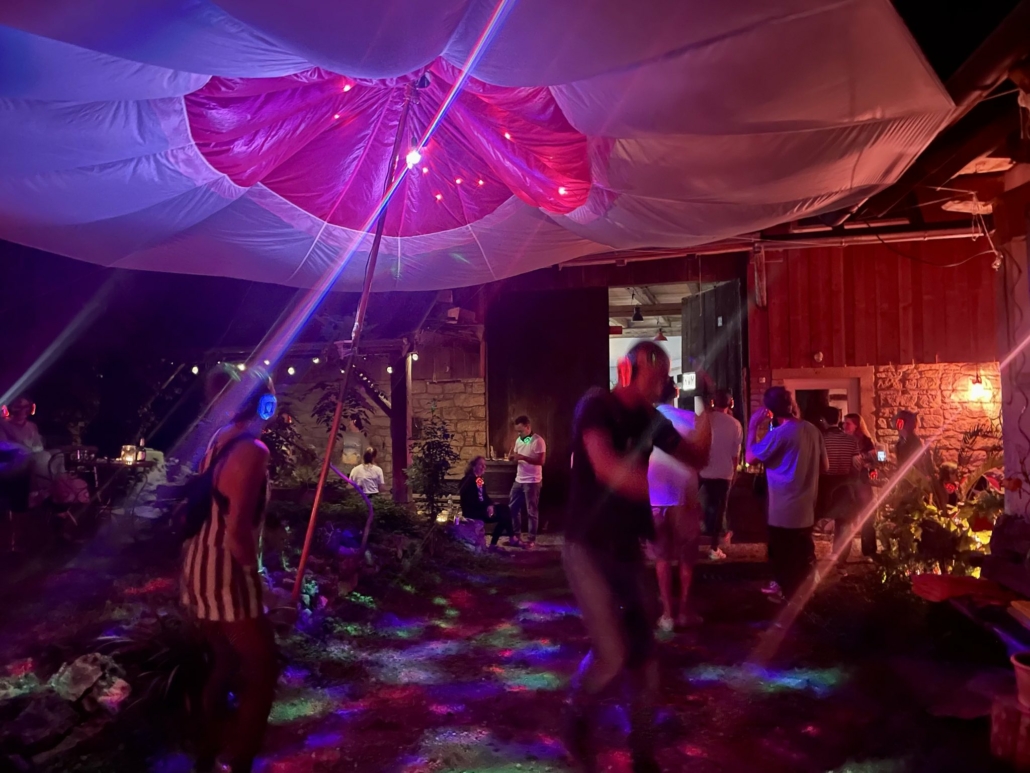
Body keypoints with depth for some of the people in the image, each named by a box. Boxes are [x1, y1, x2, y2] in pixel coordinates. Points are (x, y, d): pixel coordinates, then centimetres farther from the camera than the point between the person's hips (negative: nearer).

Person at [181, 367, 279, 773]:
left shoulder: (216, 442, 8)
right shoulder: (252, 450, -19)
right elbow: (238, 533, -26)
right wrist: (256, 572, -9)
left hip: (198, 572, 9)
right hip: (227, 578, -9)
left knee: (225, 662, 23)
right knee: (263, 671, 5)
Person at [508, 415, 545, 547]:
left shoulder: (538, 441, -14)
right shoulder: (519, 440, 9)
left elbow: (541, 461, -19)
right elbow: (514, 456, 18)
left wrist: (523, 457, -26)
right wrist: (512, 455, -7)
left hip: (532, 482, -8)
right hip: (518, 480, 8)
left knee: (532, 511, 1)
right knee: (512, 508, 11)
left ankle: (531, 539, 10)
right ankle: (517, 535, 23)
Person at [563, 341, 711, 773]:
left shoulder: (651, 420, 6)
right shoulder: (596, 406, -14)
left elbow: (696, 458, 10)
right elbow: (606, 467, -29)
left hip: (627, 549, 6)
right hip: (588, 547, -6)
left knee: (643, 654, 9)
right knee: (612, 653, -13)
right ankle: (577, 717, 19)